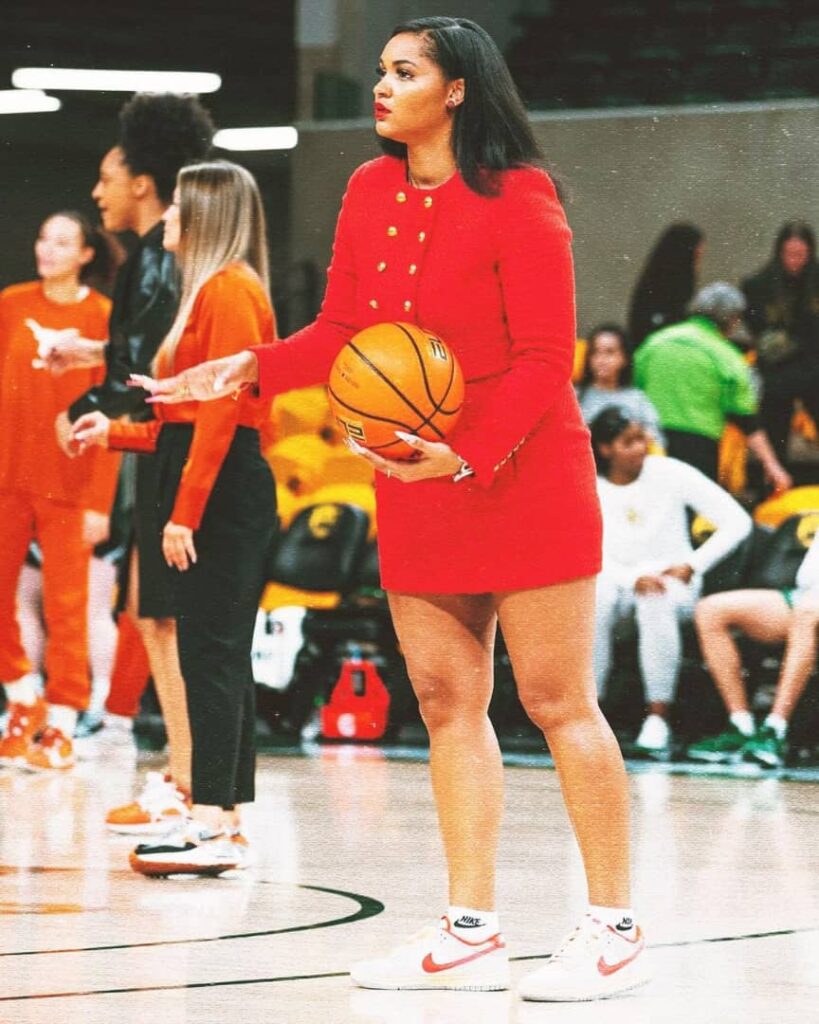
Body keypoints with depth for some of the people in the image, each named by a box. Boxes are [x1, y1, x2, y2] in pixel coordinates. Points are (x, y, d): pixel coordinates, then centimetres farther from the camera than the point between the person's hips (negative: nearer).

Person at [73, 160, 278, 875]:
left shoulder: (228, 291, -11)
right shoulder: (213, 292, 19)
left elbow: (221, 411, -18)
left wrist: (186, 510, -20)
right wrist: (118, 433, 20)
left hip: (224, 490, -10)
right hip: (216, 490, 10)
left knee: (211, 654, -11)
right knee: (220, 656, 10)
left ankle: (212, 827, -11)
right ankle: (227, 820, 12)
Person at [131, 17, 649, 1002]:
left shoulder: (518, 201, -12)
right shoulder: (370, 192, 7)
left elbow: (546, 357, -14)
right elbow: (342, 330, 11)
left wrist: (468, 455, -23)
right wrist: (250, 367, -5)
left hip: (524, 477, -7)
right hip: (414, 484, 7)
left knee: (558, 700, -4)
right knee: (447, 701, 7)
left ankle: (614, 930, 4)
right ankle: (470, 934, 12)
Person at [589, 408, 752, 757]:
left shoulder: (669, 474, -6)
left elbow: (737, 522, -5)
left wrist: (692, 565, -13)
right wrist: (634, 578, -25)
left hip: (673, 581, -1)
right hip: (615, 580, 1)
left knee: (657, 603, -38)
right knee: (594, 602, -36)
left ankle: (658, 717, -34)